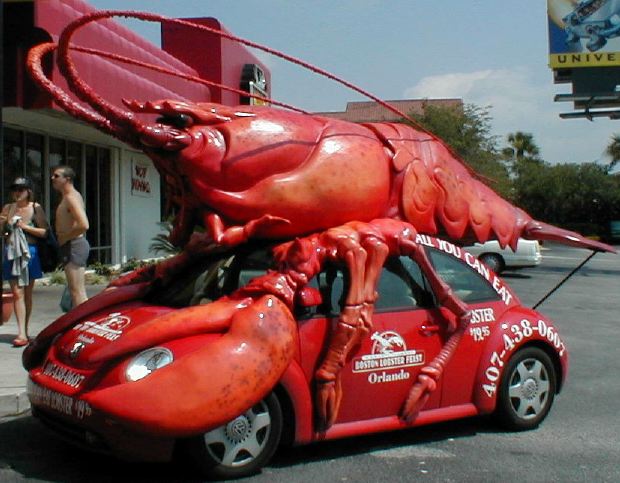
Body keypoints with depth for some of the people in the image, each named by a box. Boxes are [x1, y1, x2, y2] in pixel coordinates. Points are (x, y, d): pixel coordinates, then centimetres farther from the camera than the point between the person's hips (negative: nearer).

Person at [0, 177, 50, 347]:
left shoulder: (35, 208, -2)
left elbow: (44, 232, -6)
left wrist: (25, 227, -16)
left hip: (29, 252, -2)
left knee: (27, 293, 8)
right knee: (17, 293, -6)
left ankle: (24, 331, 18)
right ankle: (22, 333, -10)